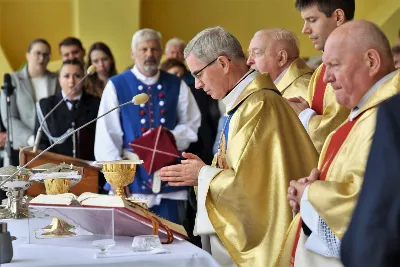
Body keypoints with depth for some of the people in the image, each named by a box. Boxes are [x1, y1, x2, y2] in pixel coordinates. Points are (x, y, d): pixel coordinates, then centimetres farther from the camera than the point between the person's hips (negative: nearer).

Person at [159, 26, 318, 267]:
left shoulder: (259, 106, -19)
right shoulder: (243, 101, 11)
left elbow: (251, 183, -23)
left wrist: (203, 175, -9)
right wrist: (205, 169, 2)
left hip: (254, 239, -9)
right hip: (236, 230, 9)